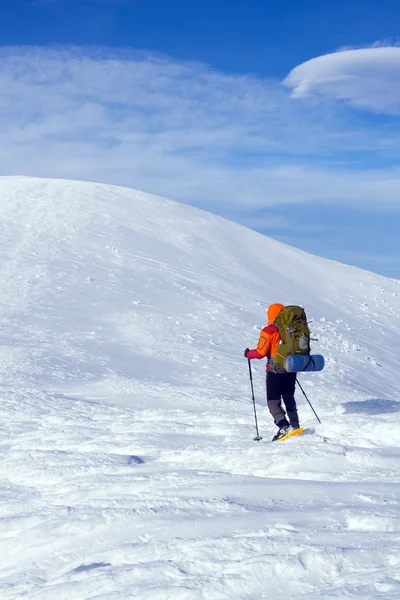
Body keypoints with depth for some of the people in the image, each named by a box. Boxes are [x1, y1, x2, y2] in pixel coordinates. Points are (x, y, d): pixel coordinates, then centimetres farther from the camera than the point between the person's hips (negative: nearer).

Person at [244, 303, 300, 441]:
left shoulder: (268, 331, -12)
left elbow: (261, 352, -13)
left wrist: (248, 354, 6)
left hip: (275, 371, -5)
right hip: (290, 370, 5)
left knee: (273, 400, -2)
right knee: (289, 399, 18)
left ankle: (283, 425, -20)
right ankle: (295, 426, 18)